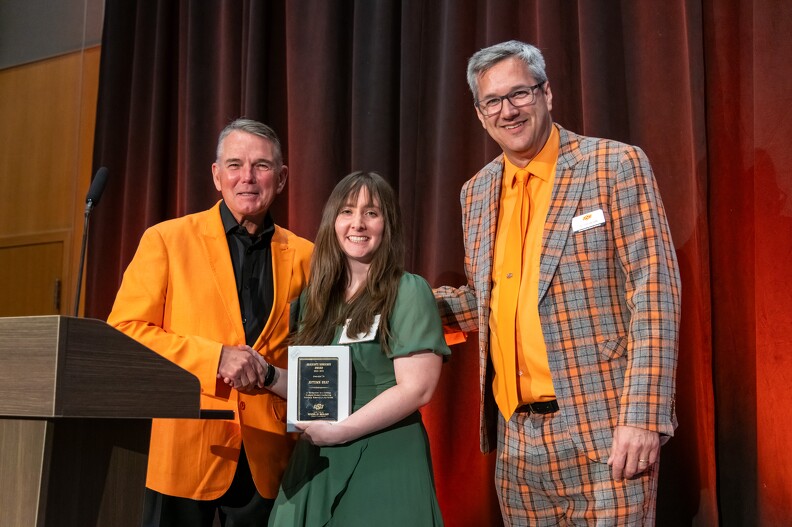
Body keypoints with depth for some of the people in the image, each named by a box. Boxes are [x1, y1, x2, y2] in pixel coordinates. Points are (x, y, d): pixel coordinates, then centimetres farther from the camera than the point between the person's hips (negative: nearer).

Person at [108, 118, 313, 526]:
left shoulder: (303, 256, 7)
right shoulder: (166, 240, 0)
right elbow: (124, 332, -5)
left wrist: (270, 372, -7)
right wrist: (214, 358, -16)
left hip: (266, 460, 2)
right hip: (183, 449, -2)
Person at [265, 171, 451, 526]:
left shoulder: (408, 291, -9)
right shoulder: (315, 298, 9)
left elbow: (417, 388, -16)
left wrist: (340, 431, -17)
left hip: (383, 463, -5)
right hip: (317, 462, 6)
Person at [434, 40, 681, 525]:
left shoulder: (616, 166, -5)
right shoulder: (478, 192, 11)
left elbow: (655, 290, -10)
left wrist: (643, 418, -17)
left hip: (602, 428, -5)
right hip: (516, 436, 5)